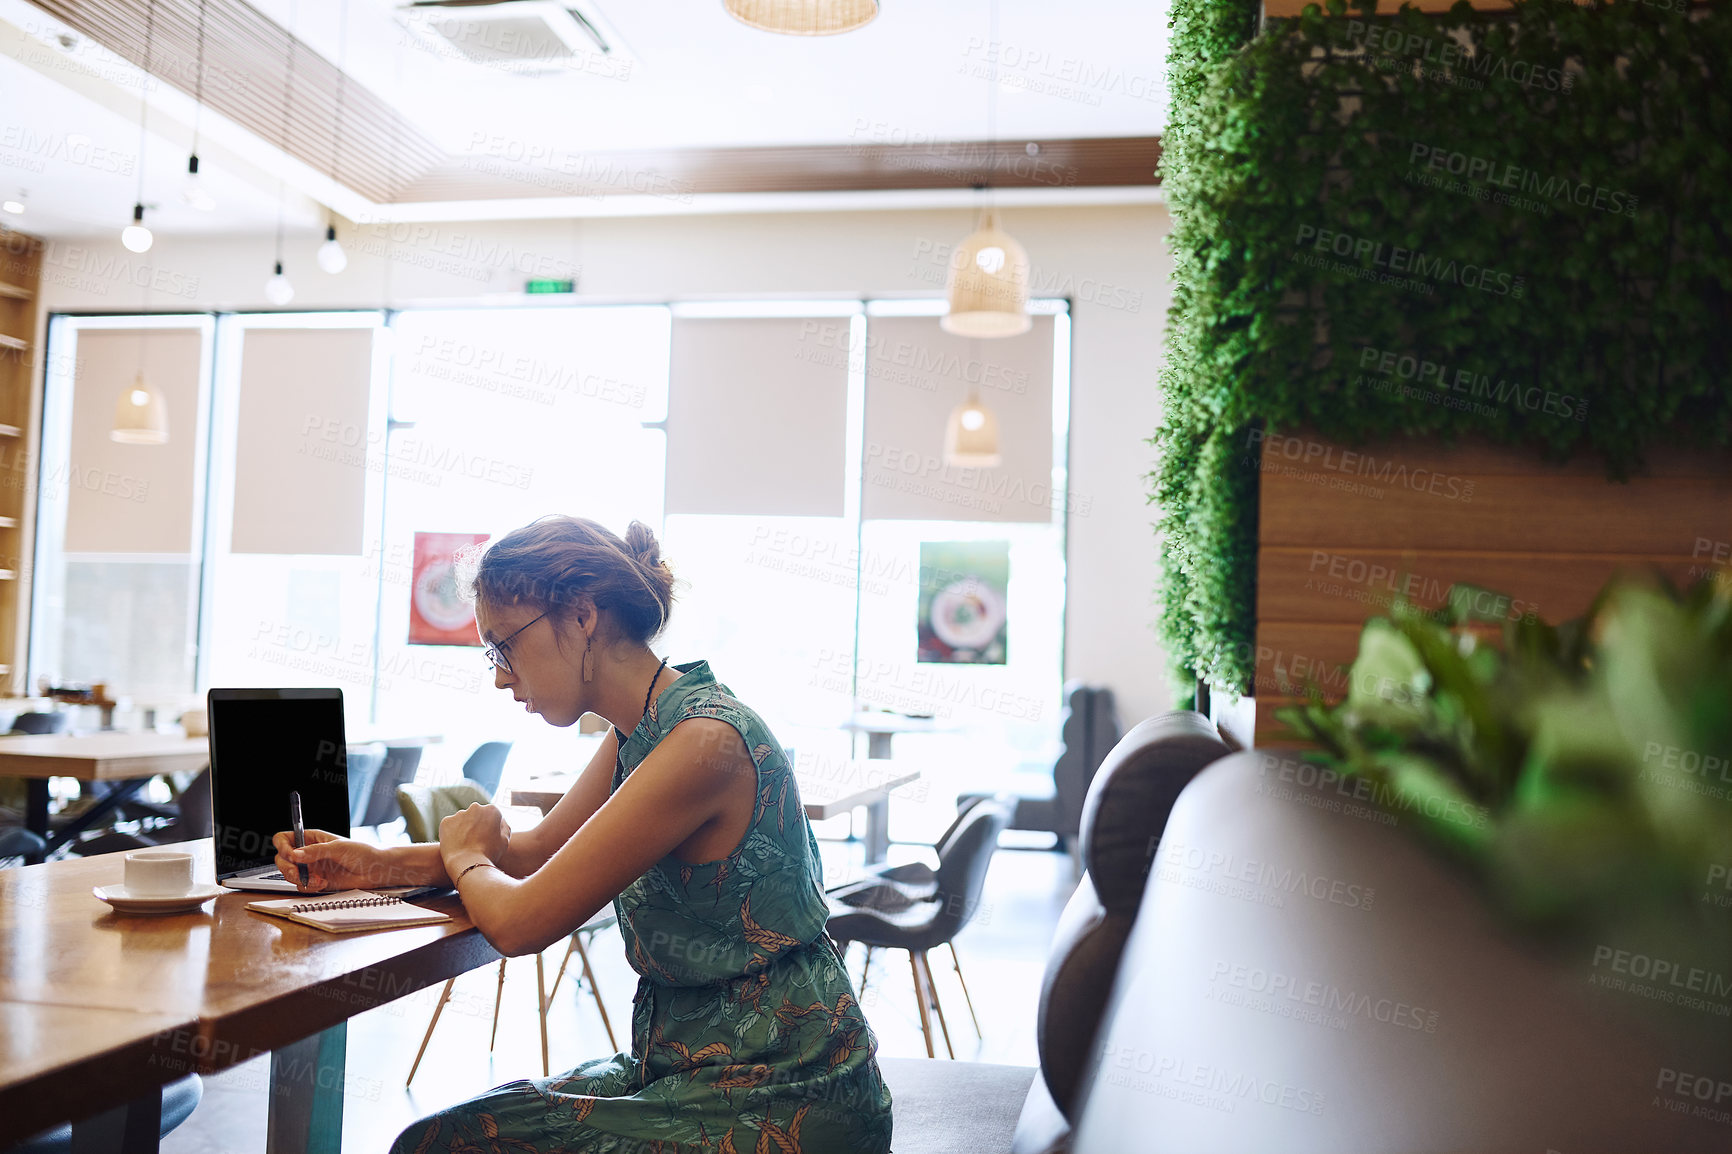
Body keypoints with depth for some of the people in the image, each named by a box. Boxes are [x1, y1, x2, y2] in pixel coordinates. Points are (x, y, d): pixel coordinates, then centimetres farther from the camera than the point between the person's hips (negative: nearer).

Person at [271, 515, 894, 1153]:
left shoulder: (704, 742, -26)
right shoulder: (640, 730, 5)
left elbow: (517, 921, -24)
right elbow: (537, 850, 17)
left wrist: (464, 855, -1)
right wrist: (377, 864, 5)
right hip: (693, 1066, 9)